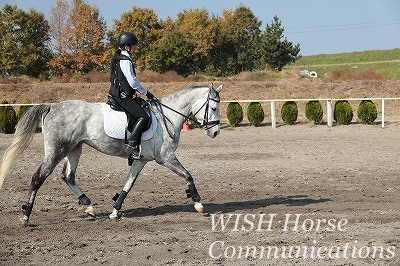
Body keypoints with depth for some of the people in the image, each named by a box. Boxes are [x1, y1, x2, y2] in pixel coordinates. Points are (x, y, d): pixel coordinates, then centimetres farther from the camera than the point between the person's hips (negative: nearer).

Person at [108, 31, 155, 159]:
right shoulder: (125, 61, -15)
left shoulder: (118, 59, 16)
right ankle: (131, 145, -26)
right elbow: (133, 81, -19)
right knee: (143, 116, -20)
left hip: (117, 94, 11)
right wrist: (146, 93, -9)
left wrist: (133, 92, 22)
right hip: (122, 96, -11)